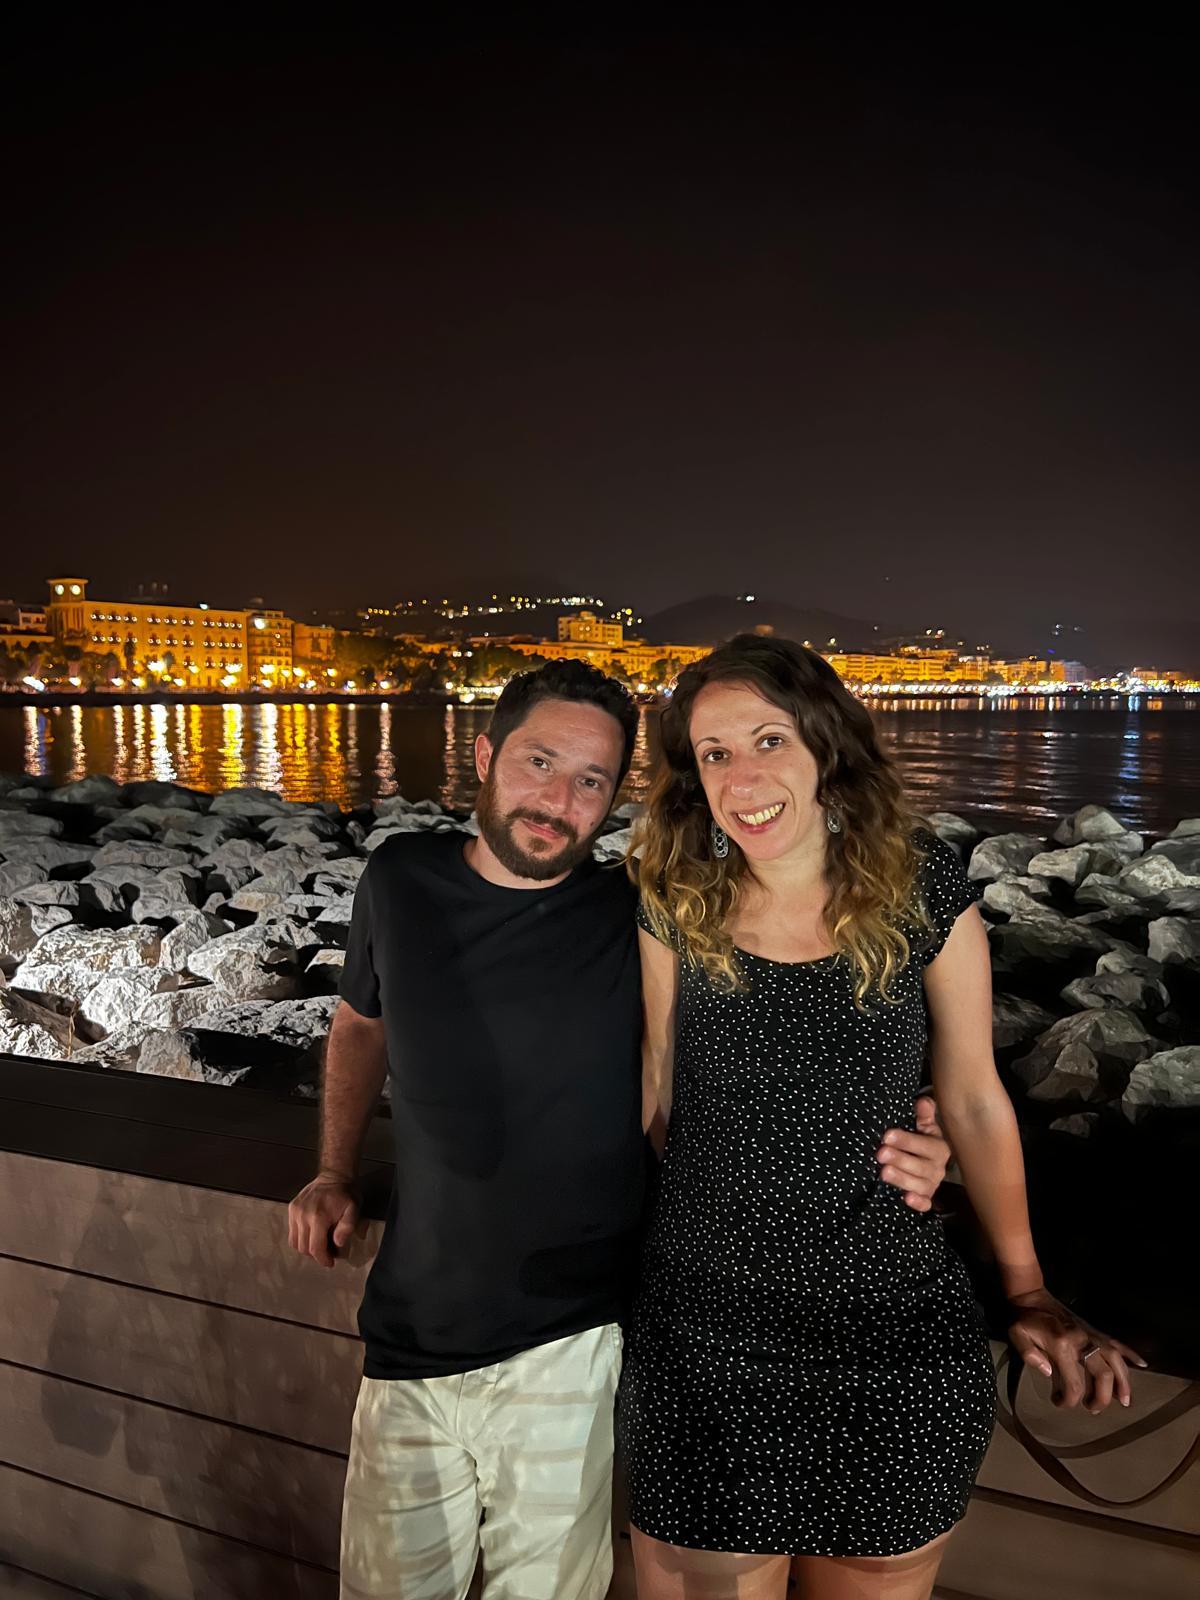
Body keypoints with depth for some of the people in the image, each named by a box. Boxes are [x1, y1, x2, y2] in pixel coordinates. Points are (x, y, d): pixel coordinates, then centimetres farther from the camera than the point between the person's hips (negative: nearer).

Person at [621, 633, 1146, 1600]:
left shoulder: (924, 895, -9)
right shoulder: (674, 910, -8)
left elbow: (975, 1100, 1)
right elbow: (648, 1093, 3)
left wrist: (1029, 1295, 5)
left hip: (898, 1348, 1)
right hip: (705, 1346, 0)